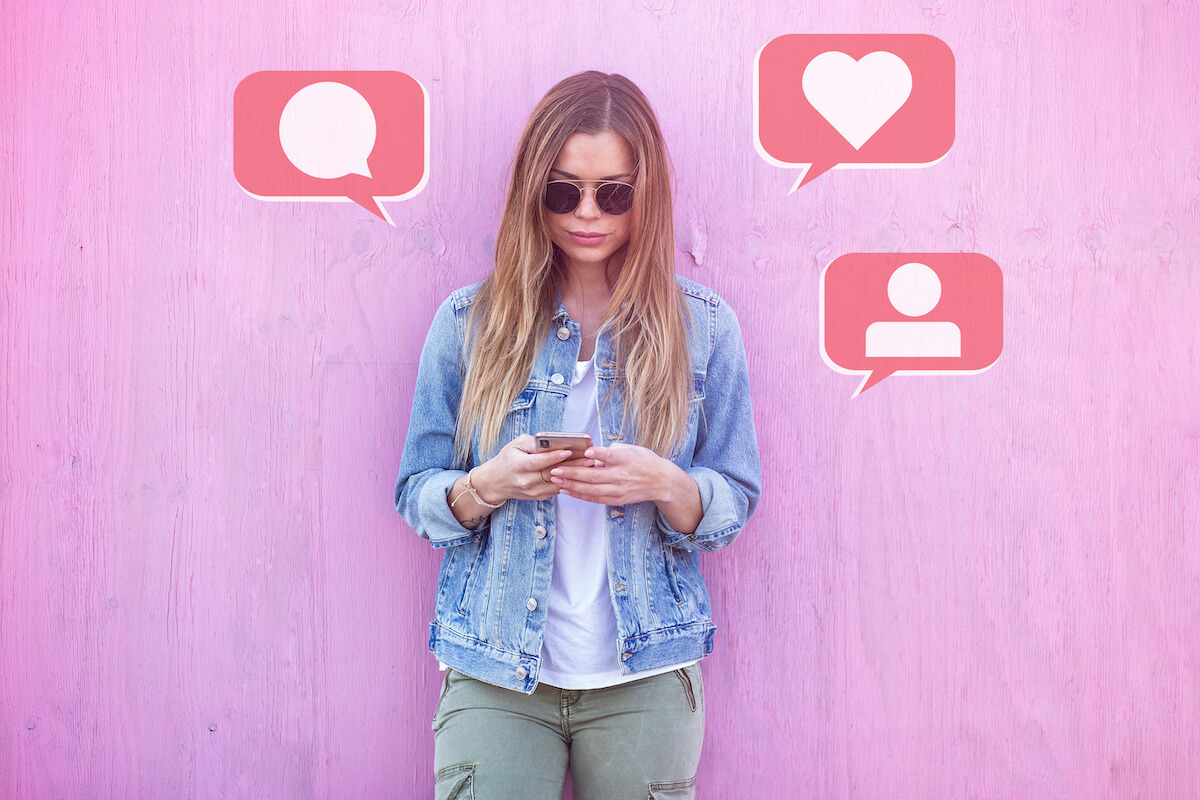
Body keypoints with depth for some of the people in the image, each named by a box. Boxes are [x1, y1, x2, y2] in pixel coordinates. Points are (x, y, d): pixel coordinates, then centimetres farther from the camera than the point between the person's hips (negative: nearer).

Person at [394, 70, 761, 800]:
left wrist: (664, 485, -18)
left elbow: (735, 503, 3)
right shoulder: (468, 323, 1)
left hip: (644, 679, 1)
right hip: (493, 675, 0)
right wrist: (487, 484, -18)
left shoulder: (704, 327, 2)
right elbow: (416, 498, 4)